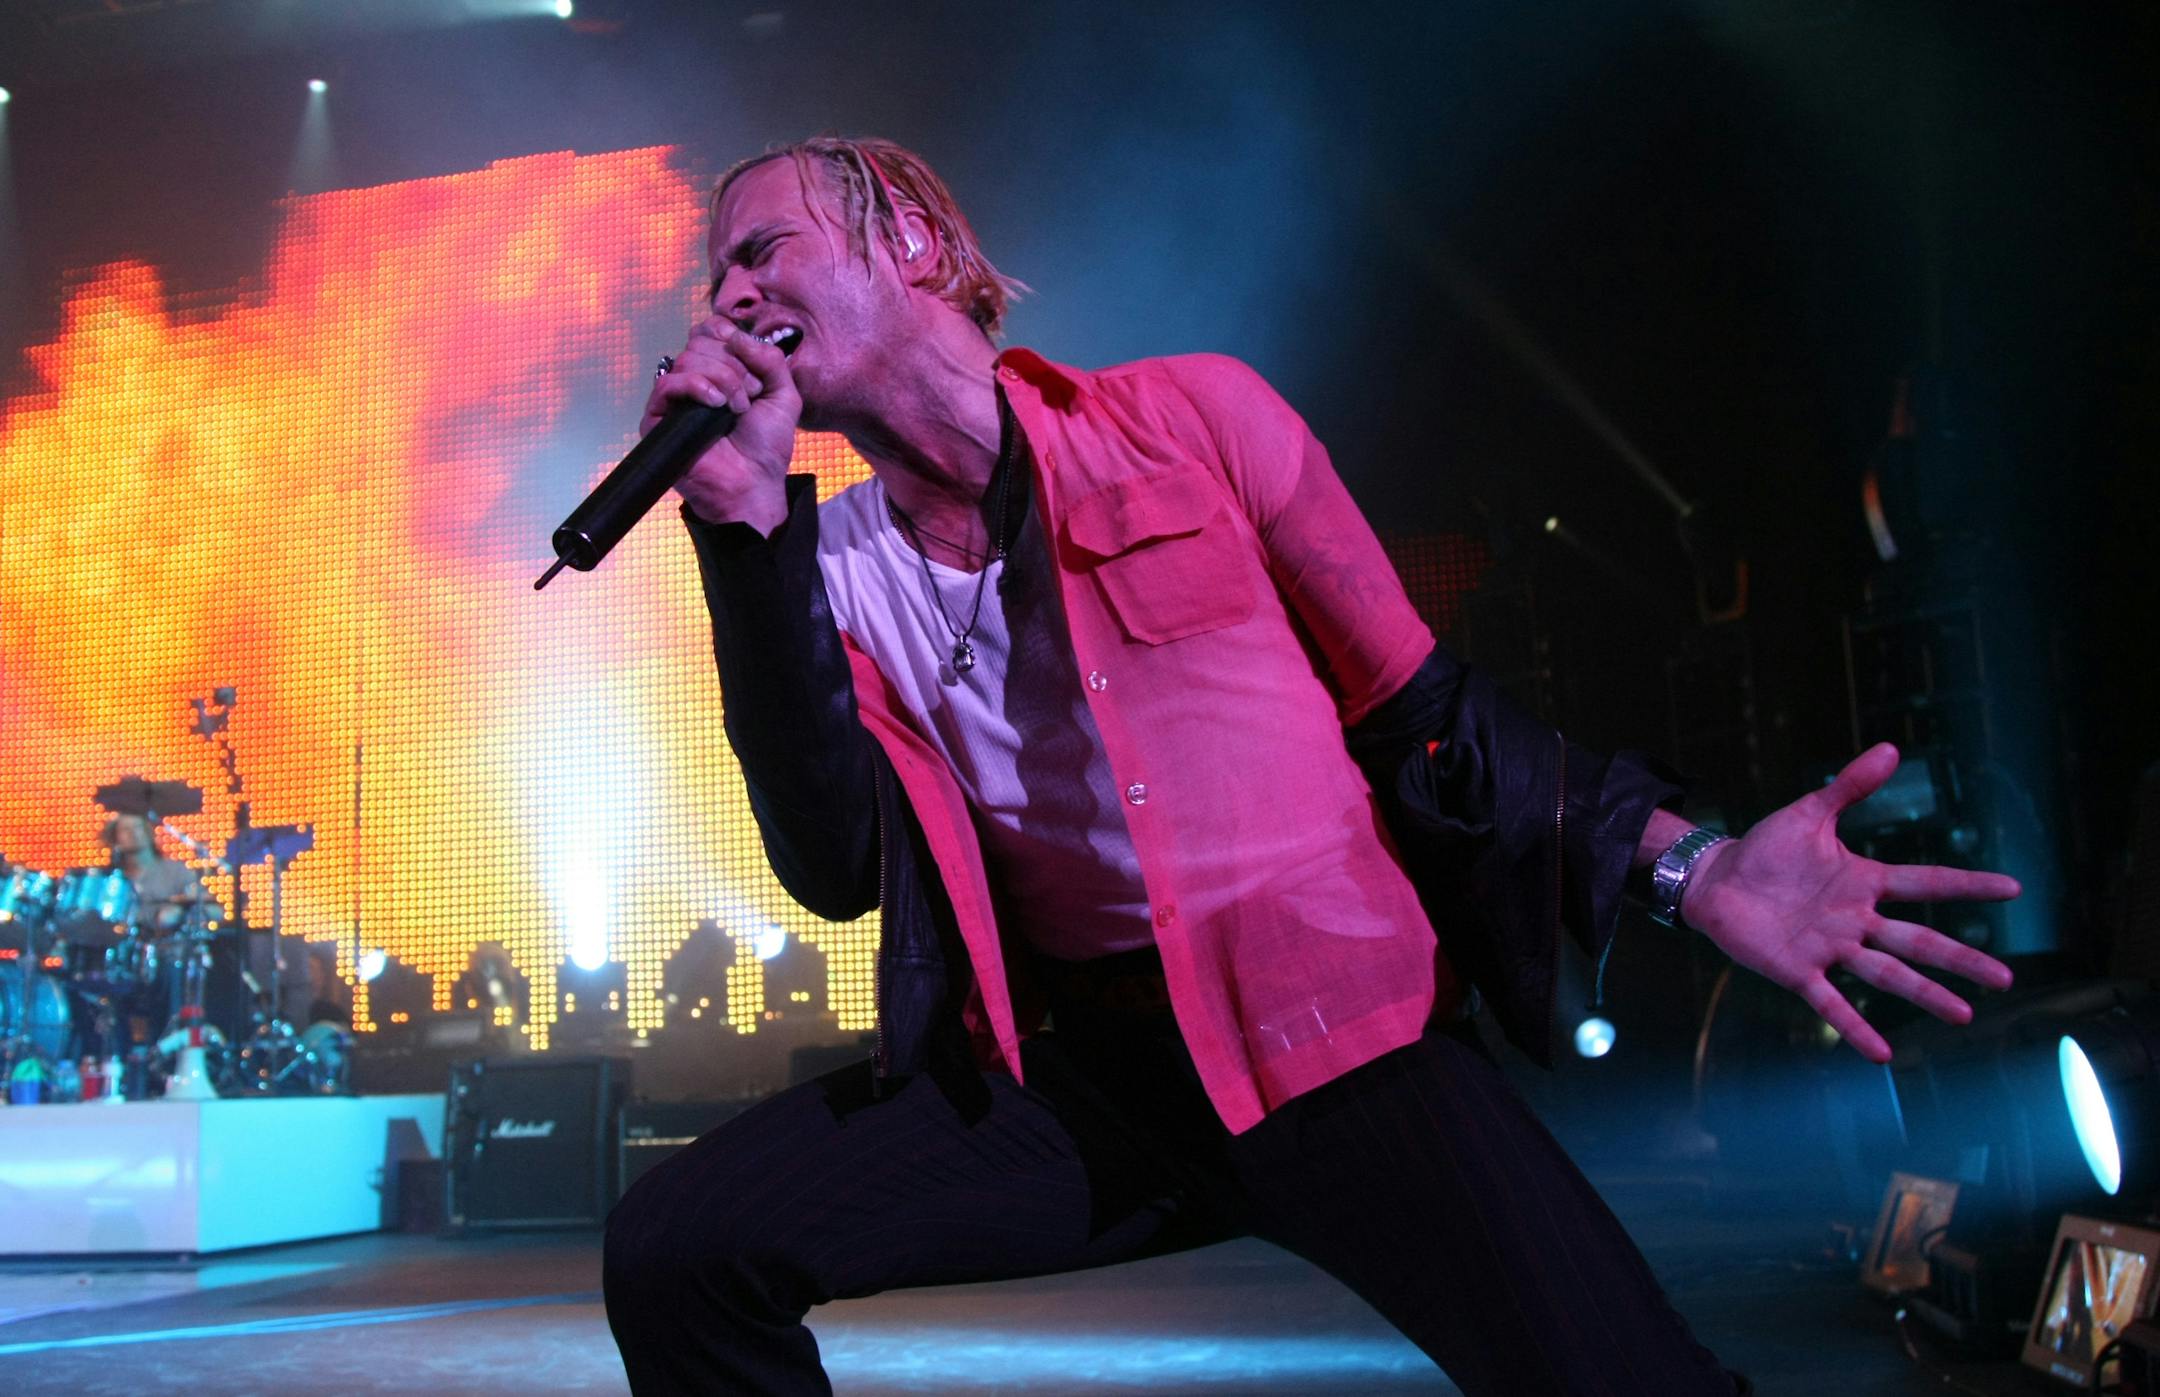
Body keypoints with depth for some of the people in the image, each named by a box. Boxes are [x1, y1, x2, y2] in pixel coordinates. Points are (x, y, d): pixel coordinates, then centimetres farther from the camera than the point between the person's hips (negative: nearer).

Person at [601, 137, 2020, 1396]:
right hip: (1062, 1069, 3)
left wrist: (1684, 864, -9)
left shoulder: (1186, 415, 1)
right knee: (678, 1249, -15)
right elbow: (837, 871, -8)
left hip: (1336, 1032, -2)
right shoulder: (828, 565, 8)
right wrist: (746, 518, -13)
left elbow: (1422, 719, 5)